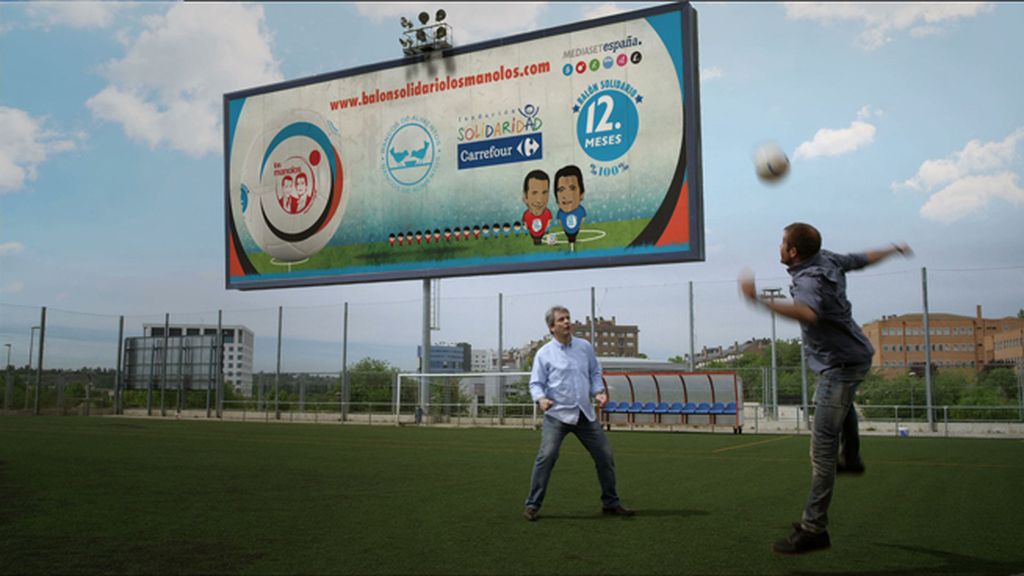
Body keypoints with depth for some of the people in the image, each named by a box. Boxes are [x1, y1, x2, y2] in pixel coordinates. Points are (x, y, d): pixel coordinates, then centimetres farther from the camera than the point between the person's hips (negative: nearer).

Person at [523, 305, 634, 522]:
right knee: (546, 457, -16)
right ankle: (532, 505, -4)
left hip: (585, 415, 4)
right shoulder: (544, 354, -4)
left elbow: (595, 373, 17)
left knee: (605, 457, 7)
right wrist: (541, 398, -24)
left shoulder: (585, 347, 8)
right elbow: (535, 383, -4)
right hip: (557, 415, -4)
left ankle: (610, 503, 25)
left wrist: (599, 391, -1)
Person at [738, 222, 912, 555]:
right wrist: (895, 250, 34)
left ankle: (813, 528, -13)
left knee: (823, 447, -13)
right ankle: (851, 459, 63)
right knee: (840, 401, 41)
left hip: (839, 364, -10)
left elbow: (809, 314, -52)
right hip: (854, 355, 10)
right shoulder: (828, 259, -4)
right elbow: (864, 259, 13)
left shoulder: (809, 280, -31)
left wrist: (761, 301, -63)